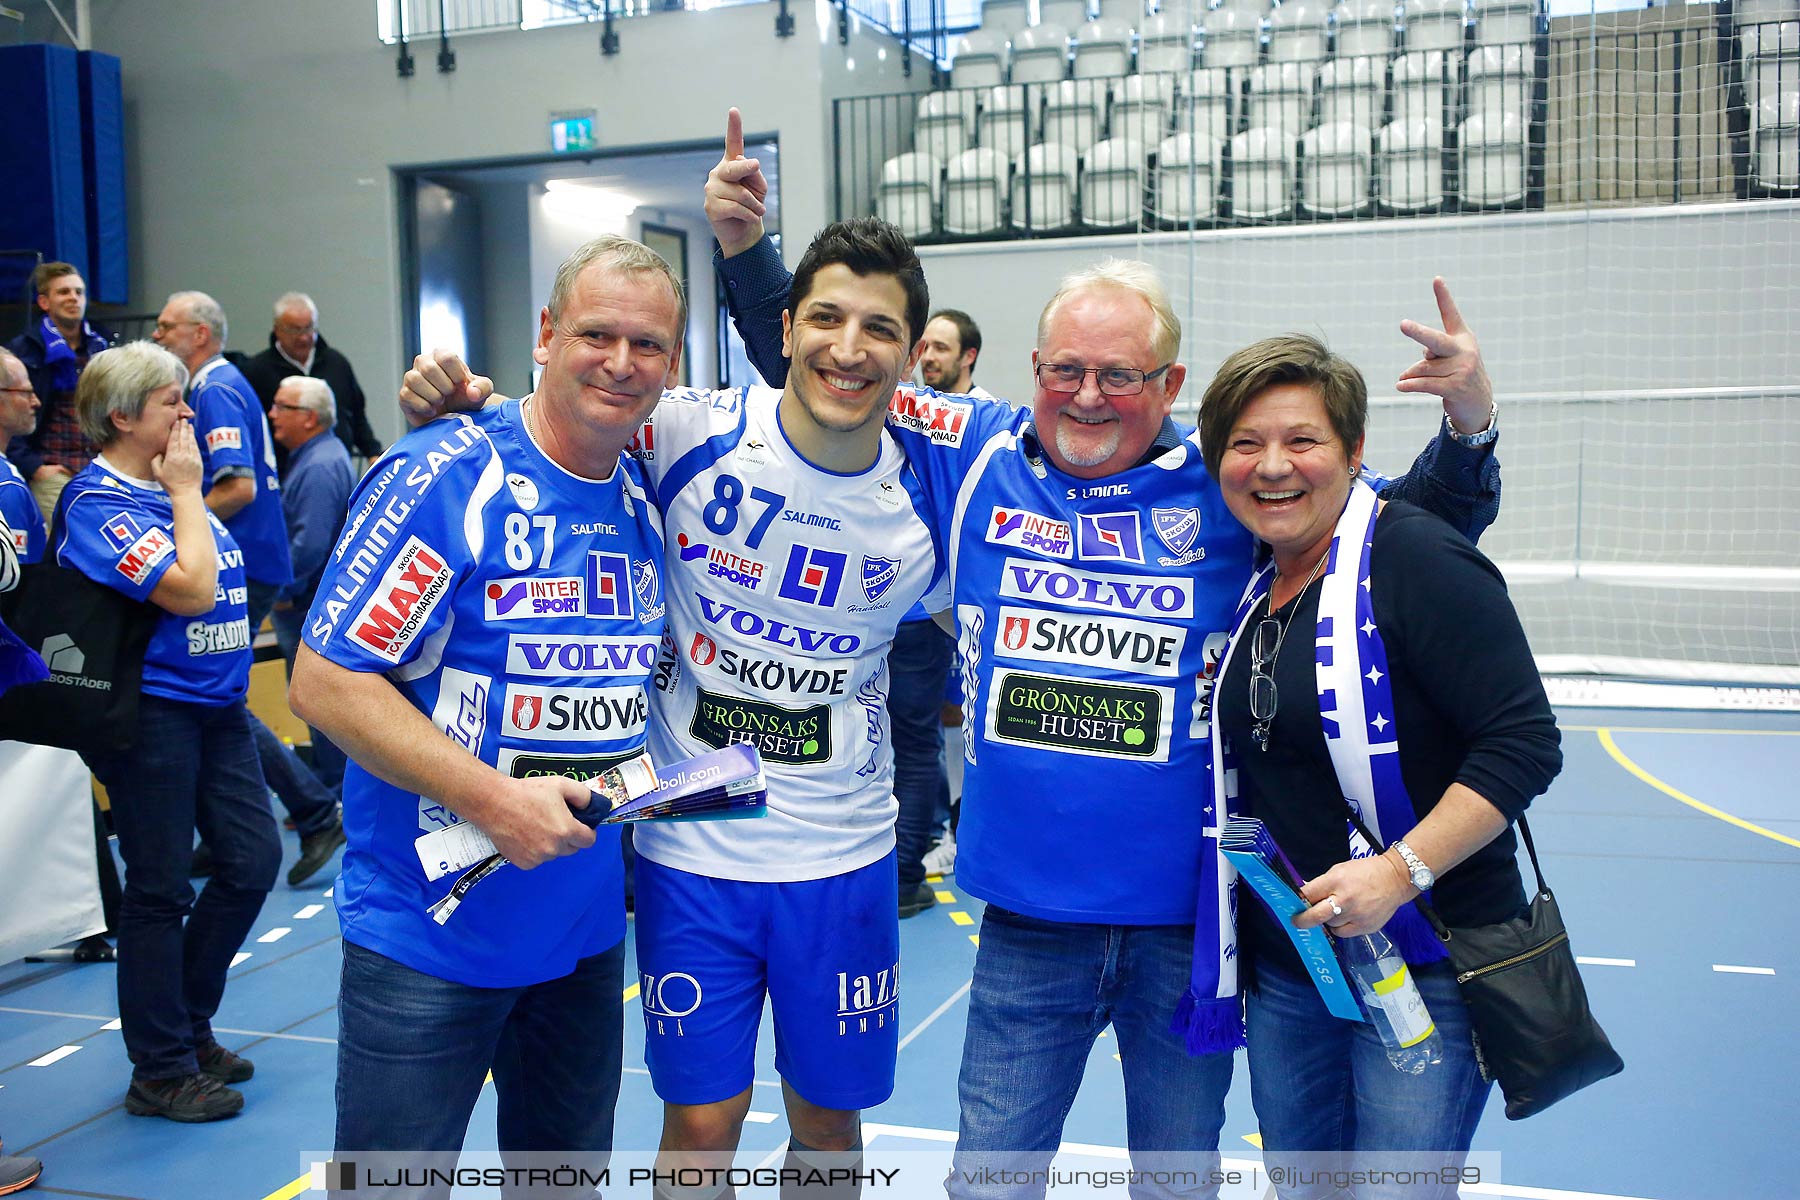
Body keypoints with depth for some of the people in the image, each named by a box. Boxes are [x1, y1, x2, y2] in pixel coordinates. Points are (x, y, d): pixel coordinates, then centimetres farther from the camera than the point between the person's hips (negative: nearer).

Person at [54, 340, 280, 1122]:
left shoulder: (172, 487, 12)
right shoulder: (99, 501, -13)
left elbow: (226, 583, 19)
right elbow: (191, 589, -21)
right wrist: (186, 492, -13)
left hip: (217, 700, 8)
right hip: (149, 708, -8)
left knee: (253, 858, 9)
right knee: (161, 888, 2)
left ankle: (188, 1026, 28)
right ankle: (160, 1071, 17)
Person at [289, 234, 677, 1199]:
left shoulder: (644, 503, 4)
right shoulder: (444, 477, -16)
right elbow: (323, 683, -18)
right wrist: (493, 798, -24)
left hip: (586, 930, 6)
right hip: (430, 933, -6)